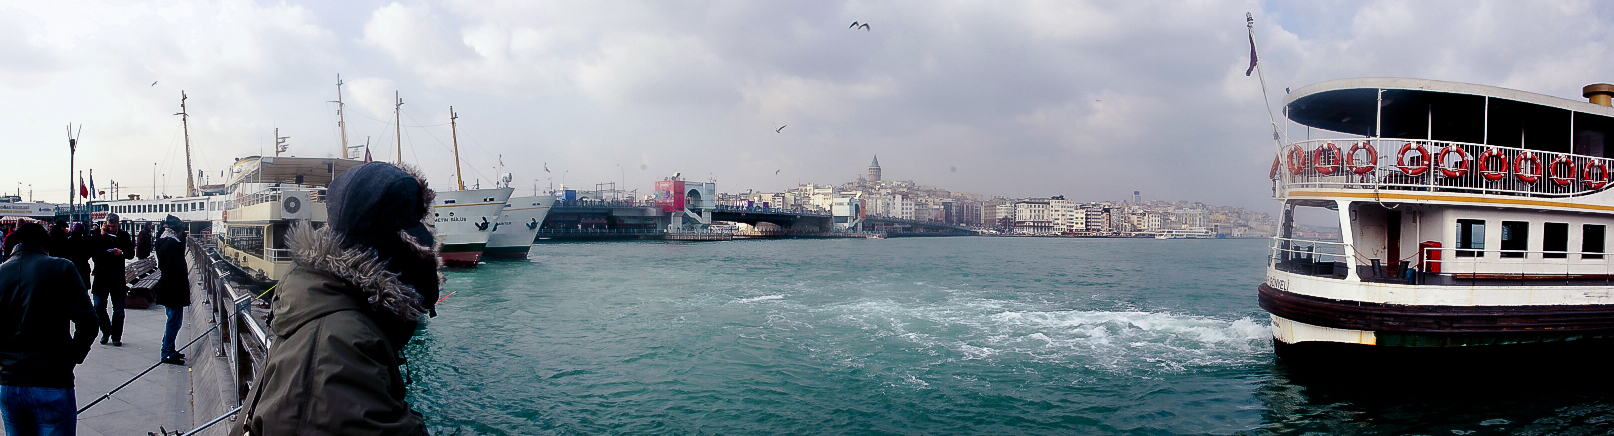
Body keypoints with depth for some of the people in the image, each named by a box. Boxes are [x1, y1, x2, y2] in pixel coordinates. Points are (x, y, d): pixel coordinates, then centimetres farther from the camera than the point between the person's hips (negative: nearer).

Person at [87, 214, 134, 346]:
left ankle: (116, 336, 12)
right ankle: (106, 331, 21)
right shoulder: (98, 235, 2)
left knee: (118, 310, 3)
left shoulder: (124, 235, 4)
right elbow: (91, 252, -10)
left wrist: (122, 252, -16)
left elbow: (131, 253, 5)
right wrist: (101, 235, -13)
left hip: (118, 277, 0)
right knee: (99, 308, 1)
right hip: (101, 277, 0)